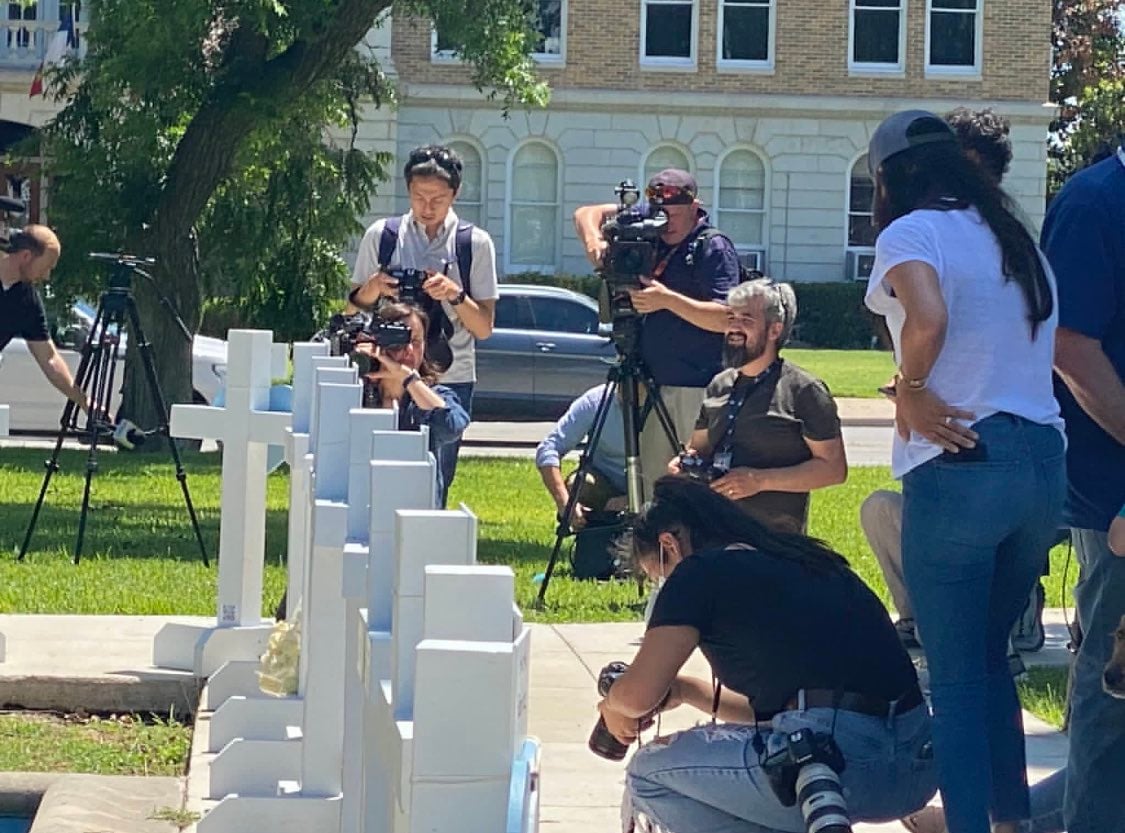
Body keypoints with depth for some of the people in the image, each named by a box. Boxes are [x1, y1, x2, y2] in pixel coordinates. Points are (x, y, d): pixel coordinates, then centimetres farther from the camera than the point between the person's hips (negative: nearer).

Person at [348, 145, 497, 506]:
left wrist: (455, 295, -14)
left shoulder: (475, 243, 4)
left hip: (450, 380, 0)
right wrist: (374, 288, -8)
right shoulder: (381, 236, 6)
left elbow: (484, 327, 3)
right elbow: (353, 311, 12)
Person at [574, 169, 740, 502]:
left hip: (699, 389, -6)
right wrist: (593, 239, -9)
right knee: (652, 481, 7)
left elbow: (725, 318, -16)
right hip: (653, 383, 6)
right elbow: (587, 214, 13)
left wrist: (668, 299, -26)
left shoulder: (714, 247, -8)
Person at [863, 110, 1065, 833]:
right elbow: (1063, 348, 17)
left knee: (955, 674, 0)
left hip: (961, 462, -7)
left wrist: (911, 391, -10)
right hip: (1044, 461, 7)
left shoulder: (913, 232, -6)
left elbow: (928, 320, -25)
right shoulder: (1018, 238, 17)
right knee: (992, 659, 20)